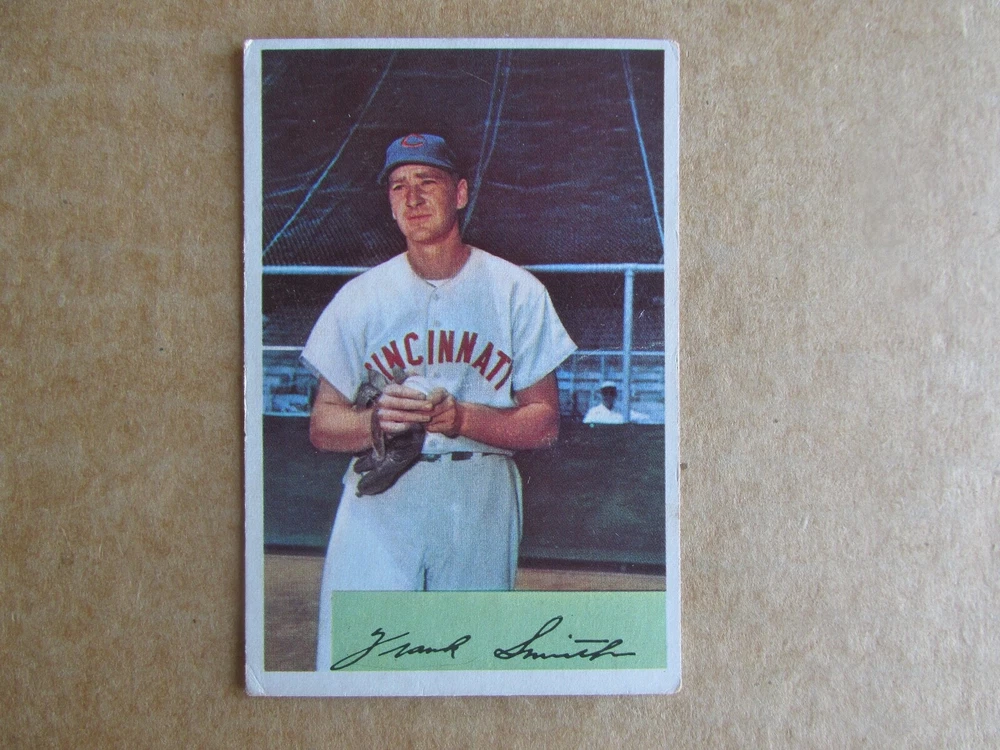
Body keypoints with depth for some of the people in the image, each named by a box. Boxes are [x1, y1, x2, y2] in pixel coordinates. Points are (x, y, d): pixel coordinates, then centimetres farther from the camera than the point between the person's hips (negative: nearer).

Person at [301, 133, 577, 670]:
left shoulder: (517, 292, 4)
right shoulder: (360, 297, 7)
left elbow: (545, 424, 0)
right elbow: (322, 427, 5)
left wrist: (460, 417, -17)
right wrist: (377, 420, -17)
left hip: (481, 501, 0)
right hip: (379, 500, 1)